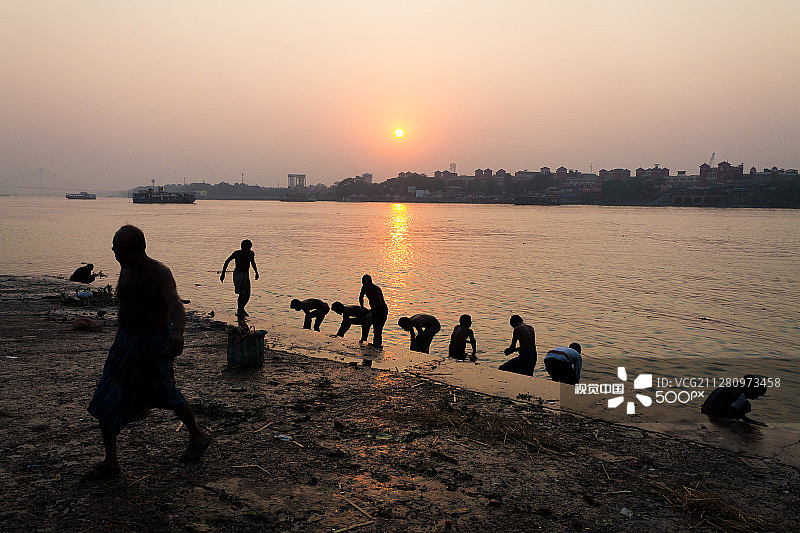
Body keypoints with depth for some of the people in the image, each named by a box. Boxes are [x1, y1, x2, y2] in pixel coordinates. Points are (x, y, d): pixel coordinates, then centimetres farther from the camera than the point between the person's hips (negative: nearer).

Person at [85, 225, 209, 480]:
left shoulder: (160, 273, -21)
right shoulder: (125, 270, 2)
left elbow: (175, 305, -37)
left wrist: (177, 332, -56)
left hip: (155, 342, -7)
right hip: (125, 341, 7)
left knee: (166, 393, 8)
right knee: (105, 400, 1)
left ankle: (198, 437, 32)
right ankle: (110, 462, 10)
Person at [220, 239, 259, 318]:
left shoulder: (251, 254, -3)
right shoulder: (237, 253, -15)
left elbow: (253, 263, 18)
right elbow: (227, 261, -4)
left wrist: (256, 272, 13)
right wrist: (223, 273, -6)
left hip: (246, 274, 5)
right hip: (238, 275, -5)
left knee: (247, 295, 4)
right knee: (242, 294, -12)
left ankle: (242, 309, 28)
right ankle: (239, 311, 6)